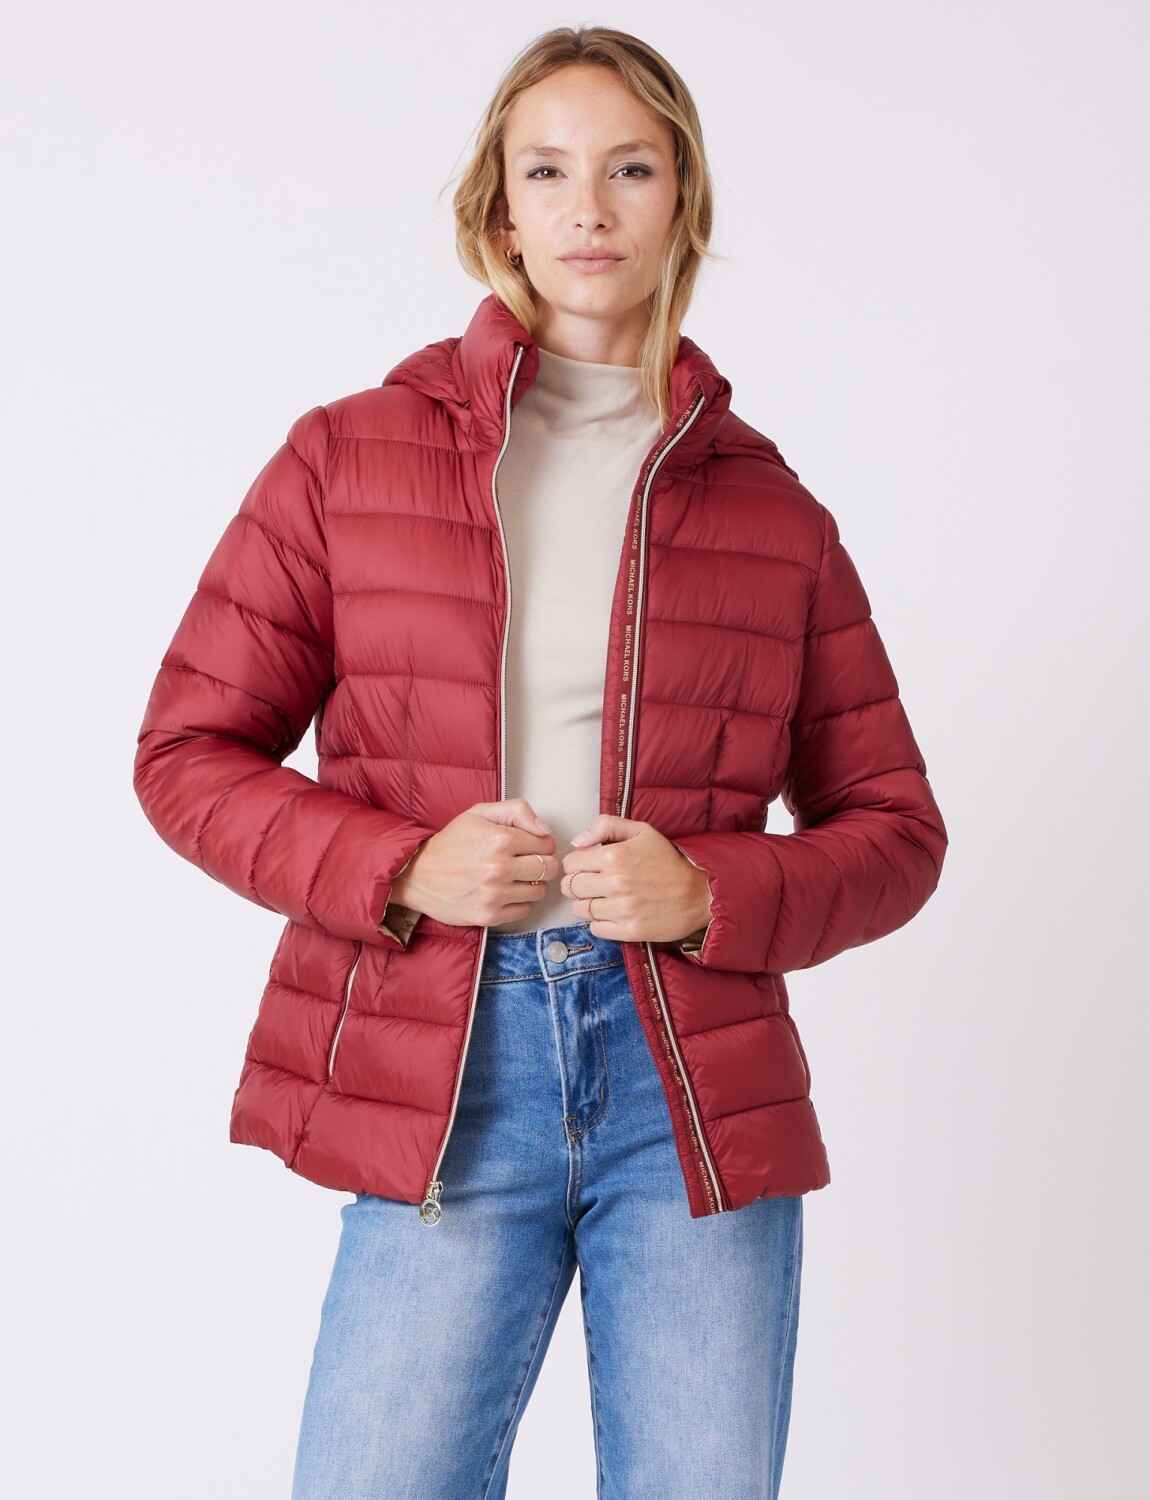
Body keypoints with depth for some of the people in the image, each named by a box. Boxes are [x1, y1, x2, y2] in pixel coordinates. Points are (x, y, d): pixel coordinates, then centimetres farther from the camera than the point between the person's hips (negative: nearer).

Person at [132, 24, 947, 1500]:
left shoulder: (773, 516, 8)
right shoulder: (350, 460, 5)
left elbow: (892, 827, 11)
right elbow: (188, 750, 6)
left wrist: (712, 894, -9)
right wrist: (400, 867, -10)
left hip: (697, 1087, 2)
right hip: (439, 1087, -1)